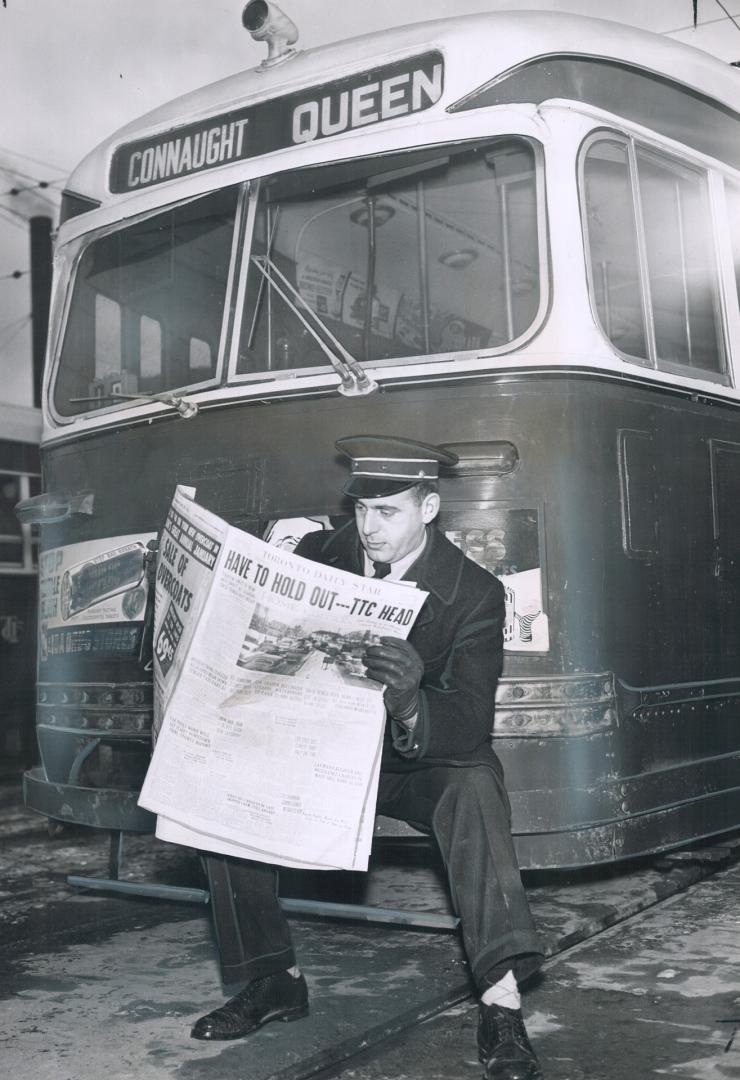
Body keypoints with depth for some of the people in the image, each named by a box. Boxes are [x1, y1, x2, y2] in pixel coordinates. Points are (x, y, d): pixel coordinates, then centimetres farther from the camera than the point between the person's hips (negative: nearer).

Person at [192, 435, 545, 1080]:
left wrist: (411, 706, -51)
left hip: (420, 766, -3)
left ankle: (502, 1007, -34)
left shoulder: (474, 593, -18)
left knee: (474, 786, -36)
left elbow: (471, 723, -28)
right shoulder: (319, 555, -7)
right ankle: (276, 981, 0)